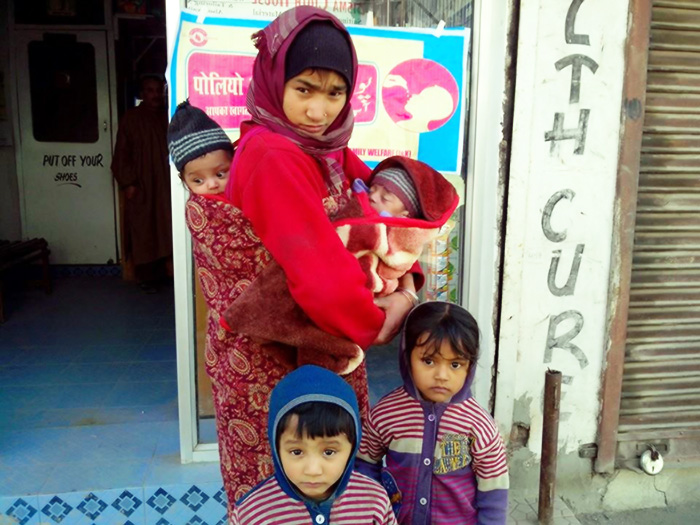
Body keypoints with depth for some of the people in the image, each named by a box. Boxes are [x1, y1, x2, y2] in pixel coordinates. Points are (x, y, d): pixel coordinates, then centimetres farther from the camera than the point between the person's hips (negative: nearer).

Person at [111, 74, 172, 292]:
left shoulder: (168, 117, 9)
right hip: (141, 187, -3)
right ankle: (146, 277, 8)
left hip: (165, 185, 3)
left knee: (164, 230, 4)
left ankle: (159, 272, 15)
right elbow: (122, 154, -2)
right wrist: (127, 183, -9)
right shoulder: (131, 118, 1)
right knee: (143, 233, 0)